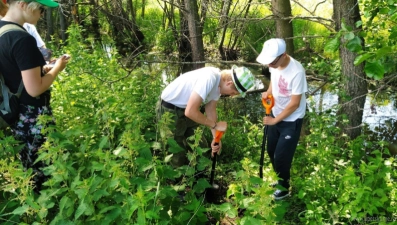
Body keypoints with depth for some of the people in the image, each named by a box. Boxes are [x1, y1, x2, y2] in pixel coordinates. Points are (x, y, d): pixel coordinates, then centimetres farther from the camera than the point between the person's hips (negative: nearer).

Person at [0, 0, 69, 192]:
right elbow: (35, 89, -23)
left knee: (28, 170, 22)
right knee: (44, 173, 6)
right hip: (32, 118, -9)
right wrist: (56, 69, -9)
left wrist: (42, 69, 8)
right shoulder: (22, 39, -24)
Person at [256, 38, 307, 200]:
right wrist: (268, 92, -6)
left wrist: (274, 120, -16)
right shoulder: (274, 63, -12)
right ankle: (279, 179, 43)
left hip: (291, 121, -7)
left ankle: (283, 188, 26)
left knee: (281, 156, 1)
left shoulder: (297, 72, -32)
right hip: (275, 114, 7)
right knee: (271, 151, 19)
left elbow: (294, 104, -24)